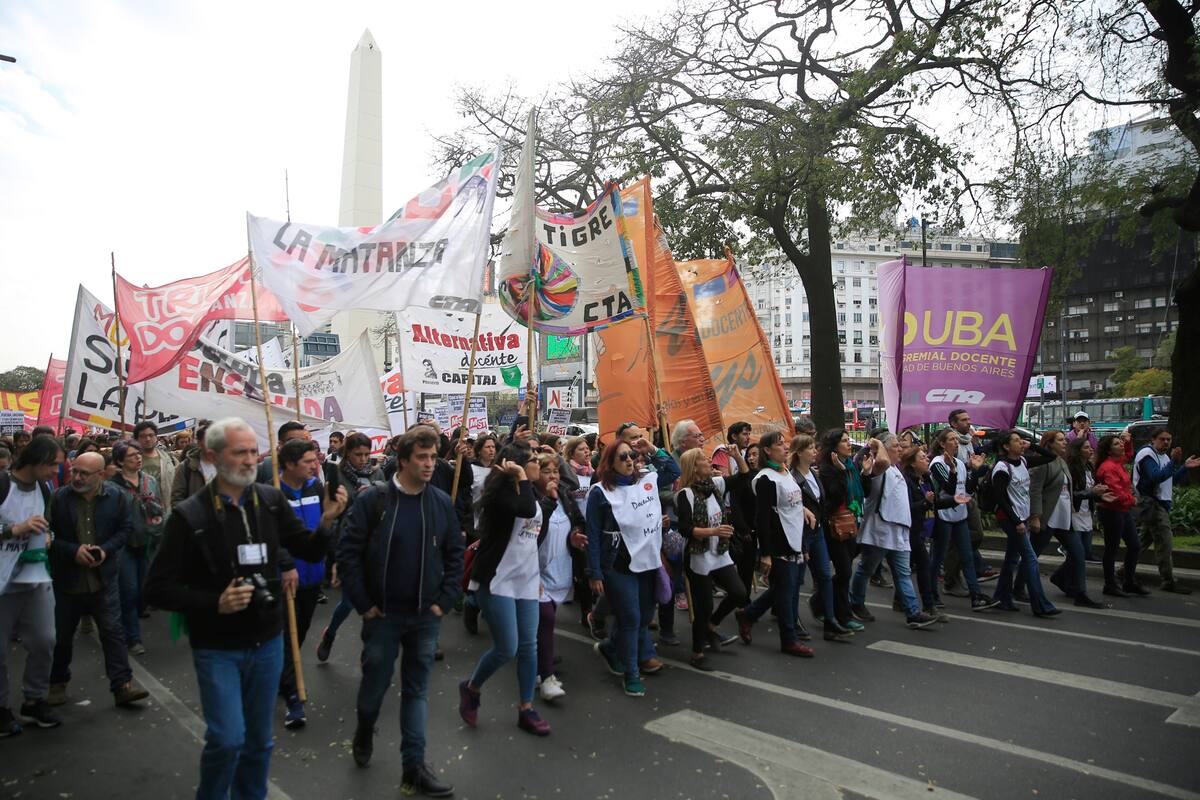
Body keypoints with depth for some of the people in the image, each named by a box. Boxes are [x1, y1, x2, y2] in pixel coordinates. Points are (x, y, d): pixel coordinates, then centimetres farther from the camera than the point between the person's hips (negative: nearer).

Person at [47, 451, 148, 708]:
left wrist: (105, 549, -12)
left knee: (113, 631, 0)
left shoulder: (116, 497, -4)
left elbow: (125, 528, 3)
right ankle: (57, 683, 36)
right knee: (62, 635, 15)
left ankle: (122, 685, 4)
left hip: (104, 578, 0)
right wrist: (73, 551, -17)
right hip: (67, 578, 0)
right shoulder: (59, 498, -9)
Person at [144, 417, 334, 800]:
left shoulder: (271, 501, -3)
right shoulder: (190, 515, -12)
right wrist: (214, 603, -22)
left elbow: (309, 550, 2)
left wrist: (328, 523, -18)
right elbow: (158, 588, -9)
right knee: (227, 738, -5)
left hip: (267, 642, 3)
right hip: (217, 647, -3)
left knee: (259, 738, 14)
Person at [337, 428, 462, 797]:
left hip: (426, 615, 2)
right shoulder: (372, 499, -12)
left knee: (416, 690, 10)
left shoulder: (441, 502, -2)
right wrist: (363, 604, -10)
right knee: (375, 682, 14)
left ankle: (414, 767, 20)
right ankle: (364, 732, 46)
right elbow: (348, 552, -10)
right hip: (383, 614, -2)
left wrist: (444, 601, 0)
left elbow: (455, 554, 5)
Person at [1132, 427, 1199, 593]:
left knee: (1145, 539, 14)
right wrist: (1173, 462, -29)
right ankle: (1169, 582, -5)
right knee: (1164, 541, -10)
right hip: (1151, 503, -10)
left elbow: (1172, 479, 21)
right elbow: (1156, 477, -24)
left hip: (1160, 503, 10)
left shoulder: (1163, 456, 19)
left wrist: (1185, 467, 9)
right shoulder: (1147, 454, -12)